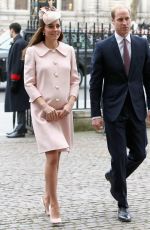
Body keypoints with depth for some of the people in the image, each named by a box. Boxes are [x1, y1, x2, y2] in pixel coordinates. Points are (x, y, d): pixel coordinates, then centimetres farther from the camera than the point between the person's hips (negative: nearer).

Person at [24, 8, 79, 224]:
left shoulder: (68, 51, 6)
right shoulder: (33, 51, -3)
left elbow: (75, 80, 8)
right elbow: (29, 83, -4)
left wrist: (69, 104, -6)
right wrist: (46, 106, -13)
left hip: (64, 111, 4)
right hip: (43, 111, -3)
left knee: (55, 157, 11)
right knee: (52, 156, -12)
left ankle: (47, 196, 30)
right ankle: (54, 205, -4)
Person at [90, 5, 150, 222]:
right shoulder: (103, 47, -4)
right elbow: (95, 83, -3)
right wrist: (96, 113, -6)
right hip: (114, 109, -3)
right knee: (119, 156, -1)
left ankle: (115, 176, 36)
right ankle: (122, 204, 10)